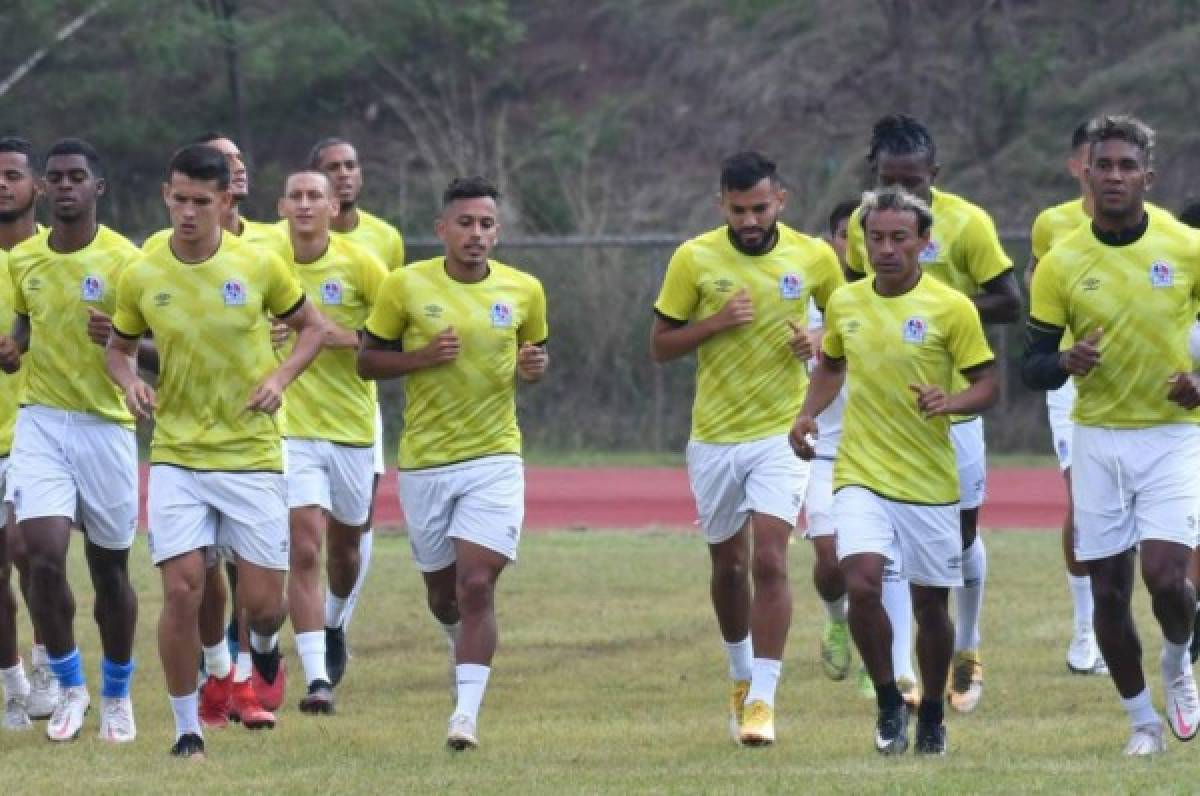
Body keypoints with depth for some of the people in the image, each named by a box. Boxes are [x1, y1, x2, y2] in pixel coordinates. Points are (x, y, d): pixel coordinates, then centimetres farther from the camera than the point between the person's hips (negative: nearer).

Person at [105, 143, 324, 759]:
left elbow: (310, 327, 9)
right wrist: (130, 383, -8)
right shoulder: (141, 277, -2)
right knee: (182, 591, -11)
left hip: (252, 453, 0)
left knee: (263, 602, 0)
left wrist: (281, 377, -8)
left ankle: (262, 641, 39)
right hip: (176, 454, 0)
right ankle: (186, 728, 3)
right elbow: (119, 347, 14)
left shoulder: (259, 265, -5)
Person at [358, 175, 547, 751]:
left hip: (495, 459, -1)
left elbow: (535, 351, 17)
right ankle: (466, 650, 47)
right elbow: (367, 360, 1)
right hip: (424, 461, 1)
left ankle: (466, 712, -14)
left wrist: (535, 365, -7)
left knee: (477, 585, -14)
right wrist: (423, 357, -16)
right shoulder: (406, 286, -5)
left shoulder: (523, 290, 1)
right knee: (442, 593, 13)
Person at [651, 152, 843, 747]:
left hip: (782, 434, -2)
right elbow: (660, 346, 0)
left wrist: (818, 344, -9)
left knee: (768, 561, -15)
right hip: (714, 436, 2)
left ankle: (762, 700, -14)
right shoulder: (694, 259, -4)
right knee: (728, 564, 13)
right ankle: (741, 675, 37)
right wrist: (715, 322, -17)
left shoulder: (814, 258, -3)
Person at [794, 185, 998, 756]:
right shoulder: (844, 304, 5)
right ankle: (888, 701, 0)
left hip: (930, 480, -1)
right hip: (861, 474, 1)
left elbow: (987, 384, -3)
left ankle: (931, 715, 28)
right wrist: (808, 414, 6)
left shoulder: (952, 308, -6)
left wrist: (952, 401, -24)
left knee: (930, 603, 6)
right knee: (861, 581, -20)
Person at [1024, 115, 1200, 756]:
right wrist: (1068, 363, -20)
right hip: (1098, 440, 2)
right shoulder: (1061, 264, -2)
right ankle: (1142, 720, 20)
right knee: (1109, 590, 2)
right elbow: (1032, 366, 2)